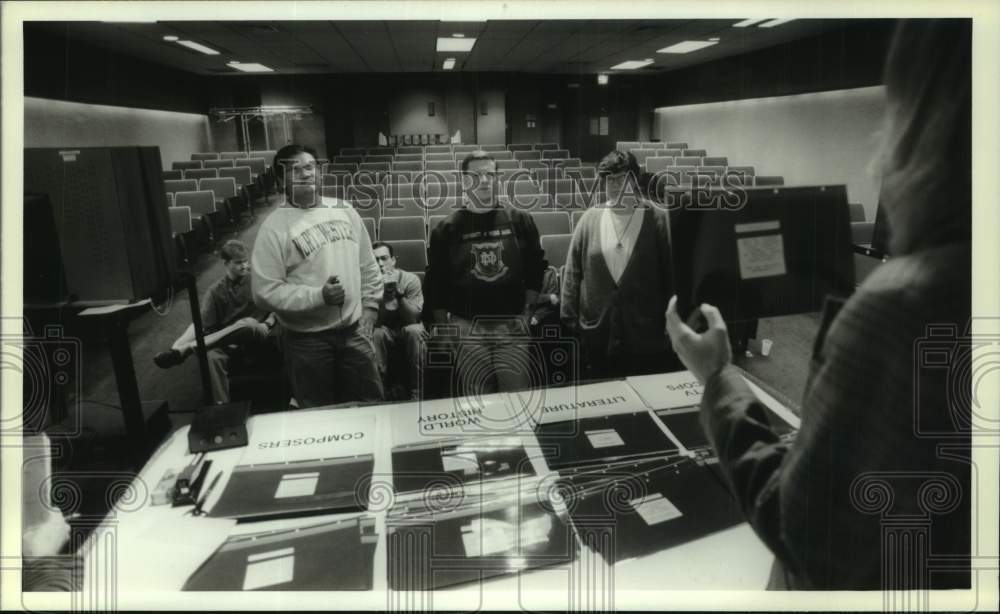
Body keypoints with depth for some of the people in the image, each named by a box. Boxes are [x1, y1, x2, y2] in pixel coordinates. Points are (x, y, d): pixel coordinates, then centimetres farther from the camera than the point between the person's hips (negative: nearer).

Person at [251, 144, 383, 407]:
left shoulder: (344, 210, 4)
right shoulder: (274, 227, -12)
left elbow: (368, 266, 11)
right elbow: (266, 291, -16)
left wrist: (370, 308, 4)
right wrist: (318, 296, -23)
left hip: (354, 329, 4)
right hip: (307, 339, -4)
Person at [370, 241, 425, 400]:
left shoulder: (411, 279, -17)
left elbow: (413, 318, -22)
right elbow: (374, 320, -19)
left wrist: (398, 292, -34)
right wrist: (383, 290, -31)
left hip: (407, 329, -1)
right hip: (385, 331, 1)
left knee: (414, 330, -34)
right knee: (376, 333, -31)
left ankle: (415, 389, -22)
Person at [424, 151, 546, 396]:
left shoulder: (519, 221, 5)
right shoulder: (447, 228, 2)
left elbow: (535, 269, 8)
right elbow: (436, 282, 5)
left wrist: (527, 312, 1)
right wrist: (442, 327, 1)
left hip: (512, 326, 1)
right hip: (467, 328, 0)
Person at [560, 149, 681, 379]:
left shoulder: (658, 219, -2)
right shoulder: (590, 219, 3)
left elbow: (671, 273, -2)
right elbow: (573, 271, 5)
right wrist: (569, 316, 1)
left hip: (647, 335, -1)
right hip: (597, 334, 2)